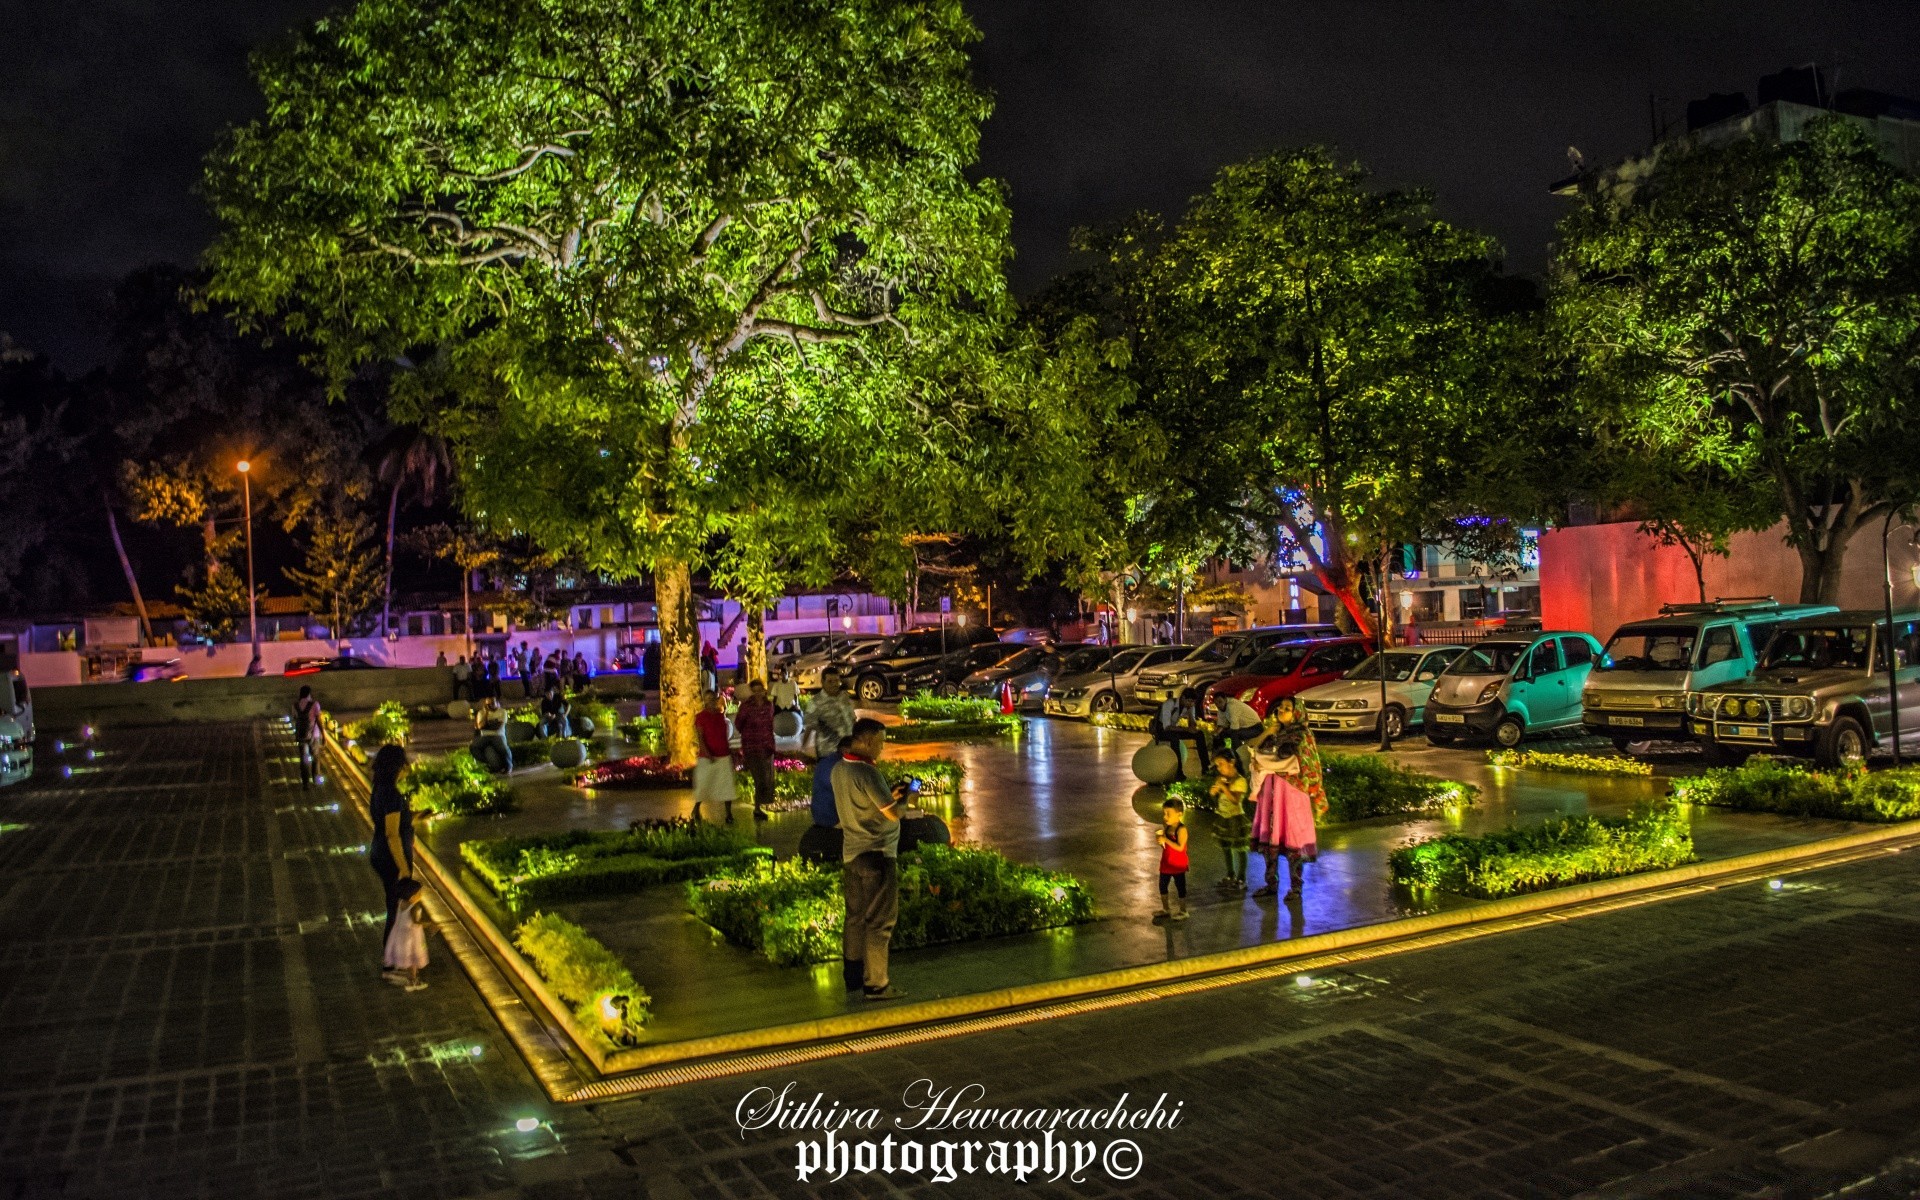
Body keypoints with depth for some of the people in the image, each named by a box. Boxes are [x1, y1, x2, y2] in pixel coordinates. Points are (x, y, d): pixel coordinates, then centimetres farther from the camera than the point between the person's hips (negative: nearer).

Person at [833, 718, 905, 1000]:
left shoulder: (839, 769, 6)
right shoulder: (868, 773, -21)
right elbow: (893, 814, -19)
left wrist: (890, 794, 11)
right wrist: (903, 798, 1)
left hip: (851, 853, 9)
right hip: (877, 855, -9)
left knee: (855, 916, 17)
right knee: (879, 921, -1)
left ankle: (852, 976, 25)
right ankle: (875, 985, 4)